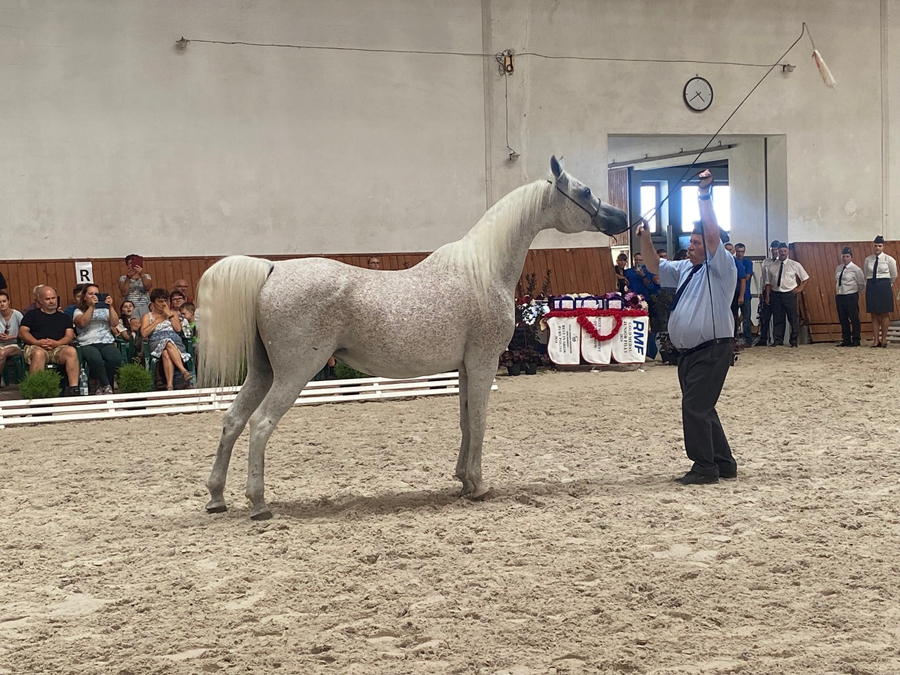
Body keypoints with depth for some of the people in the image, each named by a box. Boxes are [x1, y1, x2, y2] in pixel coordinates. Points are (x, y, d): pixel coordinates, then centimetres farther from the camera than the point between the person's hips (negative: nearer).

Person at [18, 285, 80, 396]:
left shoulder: (64, 317, 26)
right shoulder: (32, 314, 21)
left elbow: (69, 335, 13)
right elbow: (22, 332, 9)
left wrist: (56, 343, -9)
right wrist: (37, 342, -10)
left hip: (58, 347, 2)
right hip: (36, 347, -2)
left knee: (72, 351, -33)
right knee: (39, 354, -40)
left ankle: (73, 388, -40)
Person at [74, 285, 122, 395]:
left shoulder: (104, 310, 23)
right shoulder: (79, 311, 15)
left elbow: (115, 323, 7)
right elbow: (82, 323, -7)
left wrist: (110, 306, -2)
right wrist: (91, 306, -9)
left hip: (107, 343, 3)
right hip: (88, 344, -3)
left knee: (116, 358, -32)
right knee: (95, 358, -39)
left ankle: (103, 387, -15)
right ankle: (107, 386, -24)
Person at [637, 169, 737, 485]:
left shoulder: (720, 267, -6)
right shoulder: (685, 268, 17)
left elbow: (713, 233, -19)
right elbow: (656, 267, 22)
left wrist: (704, 196, -22)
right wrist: (645, 240, 5)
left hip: (713, 349, -9)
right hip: (689, 351, 9)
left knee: (695, 407, -13)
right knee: (700, 409, 13)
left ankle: (704, 466, -7)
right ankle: (723, 463, 22)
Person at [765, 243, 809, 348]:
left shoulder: (795, 265, 2)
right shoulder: (772, 266, 7)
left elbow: (805, 277, 11)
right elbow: (768, 283, 9)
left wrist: (800, 288, 2)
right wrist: (767, 296, 3)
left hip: (790, 294, -2)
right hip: (776, 294, 2)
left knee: (793, 318, -1)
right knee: (777, 318, 4)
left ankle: (794, 341, 7)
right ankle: (777, 340, 10)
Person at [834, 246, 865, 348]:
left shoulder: (856, 269, -7)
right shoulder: (838, 268, 10)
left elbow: (862, 284, -1)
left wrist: (854, 291, 5)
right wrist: (836, 294, 14)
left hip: (851, 296, -6)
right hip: (840, 297, 6)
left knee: (854, 318, -2)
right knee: (843, 319, 8)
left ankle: (855, 340, 3)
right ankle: (845, 340, 15)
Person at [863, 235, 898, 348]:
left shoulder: (888, 259, -3)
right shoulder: (868, 260, 5)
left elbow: (894, 275, 8)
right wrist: (869, 286, 13)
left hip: (884, 287, -3)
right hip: (871, 287, 3)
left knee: (884, 313, 1)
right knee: (874, 314, 3)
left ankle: (884, 339, 7)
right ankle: (876, 340, 5)